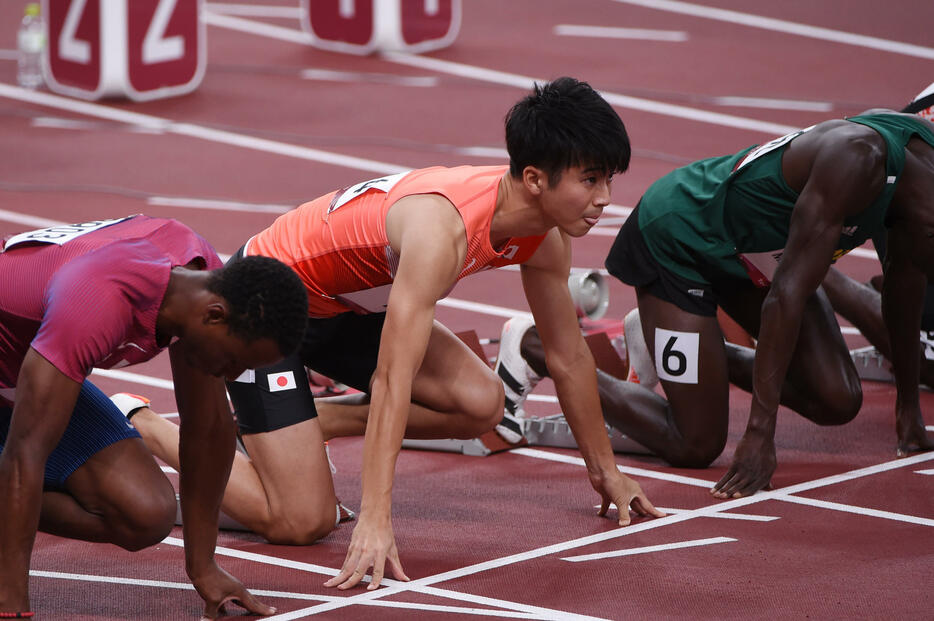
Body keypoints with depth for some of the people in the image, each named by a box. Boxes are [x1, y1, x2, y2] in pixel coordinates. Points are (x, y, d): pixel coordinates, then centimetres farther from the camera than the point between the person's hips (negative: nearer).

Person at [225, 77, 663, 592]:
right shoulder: (444, 227, -38)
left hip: (349, 307, 9)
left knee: (480, 404, -8)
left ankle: (307, 423, 6)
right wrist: (375, 521, -46)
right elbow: (393, 378, -41)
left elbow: (569, 357, 7)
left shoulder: (543, 238, -10)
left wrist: (605, 470, 16)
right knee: (303, 519, -18)